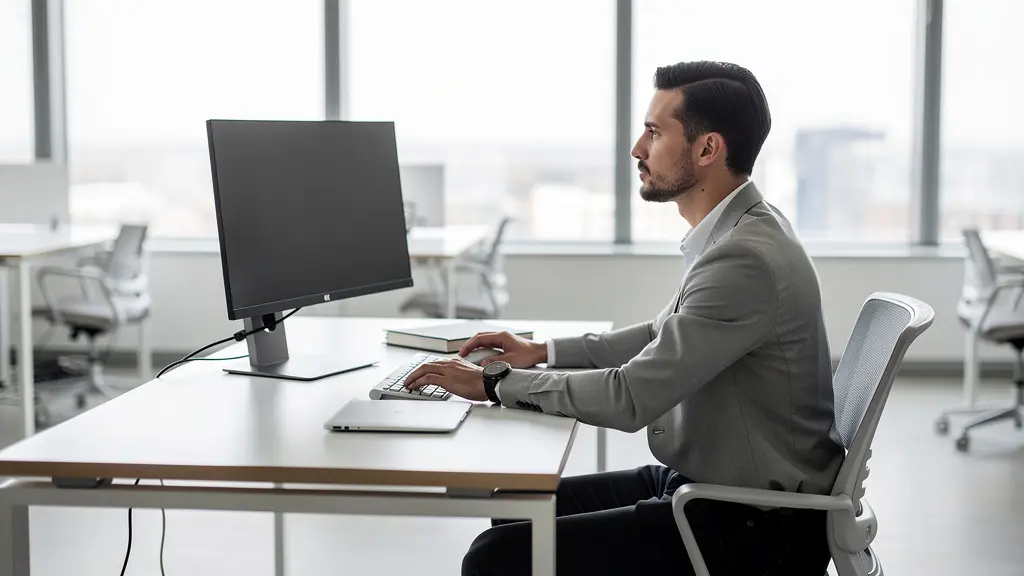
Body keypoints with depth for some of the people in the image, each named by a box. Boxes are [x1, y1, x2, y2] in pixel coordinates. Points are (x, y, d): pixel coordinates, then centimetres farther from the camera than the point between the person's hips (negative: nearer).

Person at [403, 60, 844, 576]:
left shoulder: (746, 259, -25)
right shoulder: (735, 233, 7)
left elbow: (632, 397, -25)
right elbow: (665, 337, 22)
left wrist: (495, 382, -13)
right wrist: (543, 352, 15)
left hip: (752, 528, -10)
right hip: (701, 482, 10)